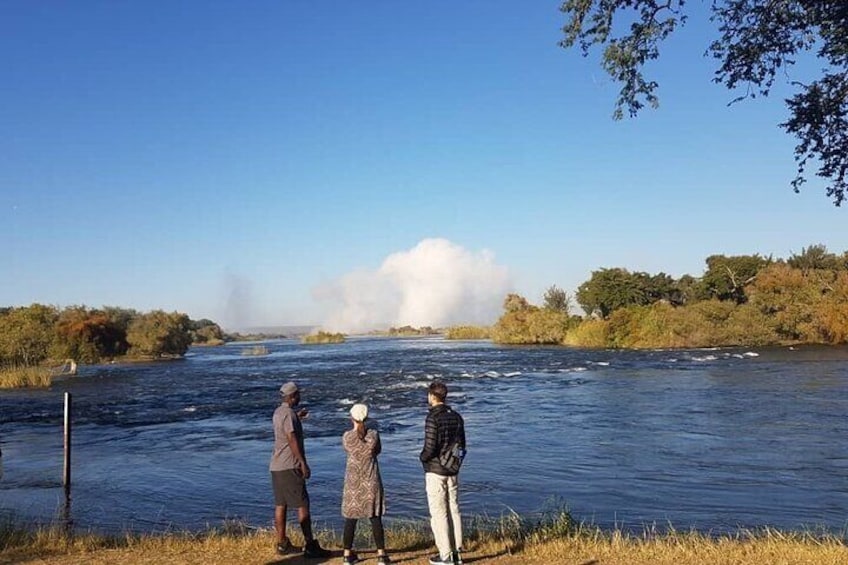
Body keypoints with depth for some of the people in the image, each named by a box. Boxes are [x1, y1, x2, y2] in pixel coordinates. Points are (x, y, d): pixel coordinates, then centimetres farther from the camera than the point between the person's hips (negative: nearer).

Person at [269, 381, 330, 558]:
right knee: (302, 505, -6)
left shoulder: (278, 412, 14)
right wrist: (303, 463, -20)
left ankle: (282, 544, 15)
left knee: (280, 505, 10)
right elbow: (292, 439, -21)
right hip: (290, 466, -9)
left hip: (276, 466, 9)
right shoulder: (289, 413, -15)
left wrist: (297, 417, 34)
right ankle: (310, 545, -6)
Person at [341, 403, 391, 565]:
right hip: (371, 481, -1)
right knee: (375, 518, 5)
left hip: (353, 481, 1)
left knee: (350, 518, 9)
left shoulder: (346, 436, -7)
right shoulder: (374, 434, -9)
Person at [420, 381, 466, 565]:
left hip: (435, 471, -7)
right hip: (453, 471, 7)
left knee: (438, 513, 1)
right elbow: (462, 444, 10)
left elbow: (430, 448, -20)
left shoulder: (433, 418, -17)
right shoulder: (456, 416, 5)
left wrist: (422, 457, -1)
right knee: (454, 510, 13)